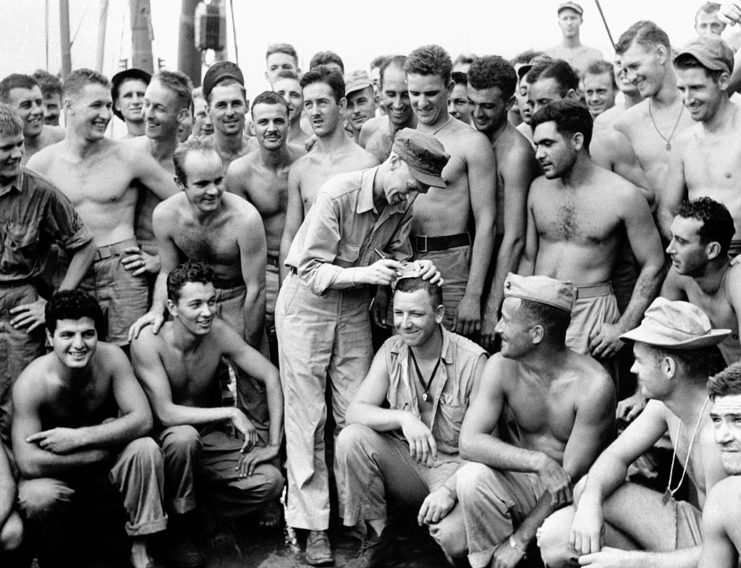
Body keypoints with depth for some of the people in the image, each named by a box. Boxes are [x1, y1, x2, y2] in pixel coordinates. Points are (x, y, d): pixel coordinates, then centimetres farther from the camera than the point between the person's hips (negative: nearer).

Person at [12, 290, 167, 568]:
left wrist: (78, 437, -30)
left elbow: (143, 420, -21)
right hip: (55, 473, -2)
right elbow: (28, 463, -31)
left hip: (107, 471, 2)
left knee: (145, 448, -26)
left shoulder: (111, 357, -17)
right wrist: (109, 443, -28)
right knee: (37, 498, -34)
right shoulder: (31, 383, -25)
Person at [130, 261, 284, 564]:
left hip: (209, 437, 3)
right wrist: (231, 413, -25)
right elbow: (165, 413, -26)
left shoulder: (218, 332, -11)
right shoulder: (149, 341, -22)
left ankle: (193, 505, 6)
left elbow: (271, 376, -6)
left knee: (270, 481, -18)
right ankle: (180, 528, -13)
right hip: (164, 439, -3)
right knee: (184, 436, -38)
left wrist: (274, 443, -12)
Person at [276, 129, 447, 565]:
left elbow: (396, 256, 0)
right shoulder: (338, 194, -25)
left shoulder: (404, 204, -7)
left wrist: (415, 269, -22)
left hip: (355, 307, 5)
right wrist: (365, 273, -35)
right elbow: (312, 271, -23)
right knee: (307, 417, -1)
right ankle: (314, 527, 5)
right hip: (307, 304, -5)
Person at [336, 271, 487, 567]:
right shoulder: (392, 351, -2)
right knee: (351, 439, -23)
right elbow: (355, 411, -11)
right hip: (405, 461, 4)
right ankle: (377, 532, -3)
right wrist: (403, 418, -29)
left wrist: (450, 490, -30)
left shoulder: (472, 360, -14)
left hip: (455, 466, -4)